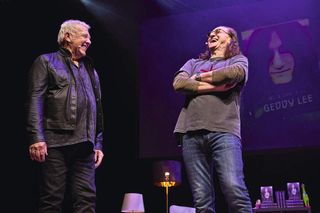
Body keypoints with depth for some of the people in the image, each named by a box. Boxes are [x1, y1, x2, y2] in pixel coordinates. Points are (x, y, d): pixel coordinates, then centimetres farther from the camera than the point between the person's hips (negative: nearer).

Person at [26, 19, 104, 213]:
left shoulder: (90, 69, 24)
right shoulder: (46, 61, 8)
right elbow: (35, 101, -4)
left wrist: (98, 144, 13)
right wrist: (37, 138, -15)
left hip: (85, 145, 5)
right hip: (56, 142, -4)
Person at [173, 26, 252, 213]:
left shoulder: (238, 60, 19)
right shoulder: (194, 63, 27)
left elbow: (234, 73, -7)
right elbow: (178, 83, 6)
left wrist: (198, 77, 6)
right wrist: (214, 85, -2)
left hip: (224, 131, -3)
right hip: (192, 133, 3)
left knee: (234, 189, -21)